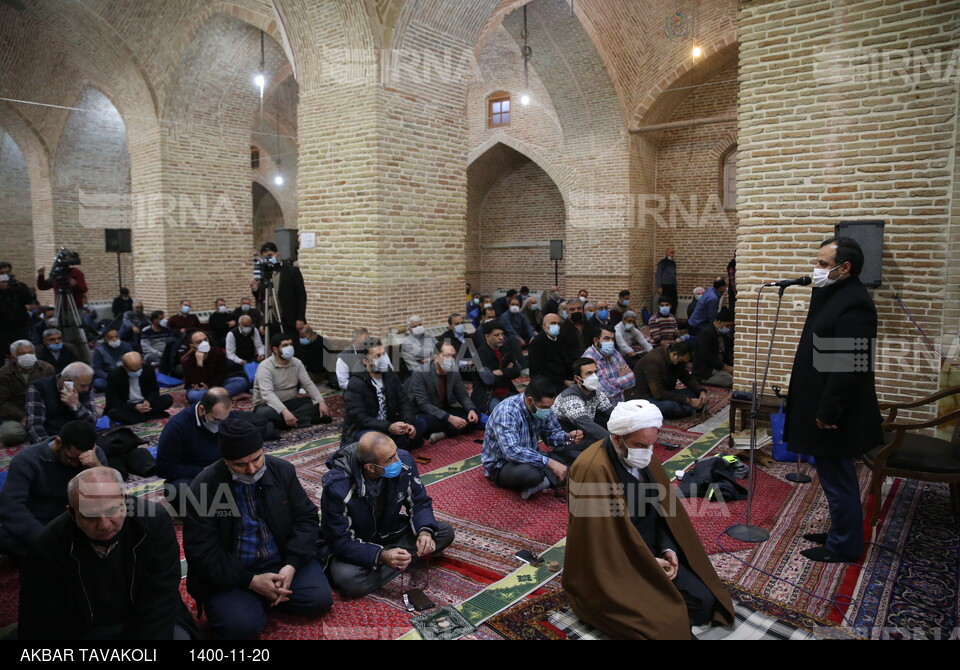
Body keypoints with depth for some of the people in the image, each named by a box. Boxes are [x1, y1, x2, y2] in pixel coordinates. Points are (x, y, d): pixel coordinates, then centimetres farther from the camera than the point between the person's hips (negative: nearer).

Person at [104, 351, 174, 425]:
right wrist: (134, 407, -28)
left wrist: (148, 401, -21)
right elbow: (112, 401, -15)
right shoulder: (114, 375, -17)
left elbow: (154, 390, 3)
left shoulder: (148, 370, -9)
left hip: (145, 404, 2)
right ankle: (152, 414, -26)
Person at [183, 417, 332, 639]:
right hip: (231, 573, -2)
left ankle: (271, 593, 10)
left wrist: (291, 564, -16)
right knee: (240, 625, -27)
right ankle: (252, 595, 7)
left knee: (319, 600, -15)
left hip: (282, 560, 3)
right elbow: (201, 551, -14)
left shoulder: (283, 470, -6)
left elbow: (306, 518, 0)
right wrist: (250, 581, -20)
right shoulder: (203, 488, -16)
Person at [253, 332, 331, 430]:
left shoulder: (297, 363, 1)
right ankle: (300, 419, -29)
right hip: (268, 405, -6)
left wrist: (321, 402, -19)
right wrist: (285, 412, -44)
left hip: (290, 403, 6)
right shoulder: (265, 367, -19)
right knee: (265, 413, -40)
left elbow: (308, 384, -2)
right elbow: (267, 394, -31)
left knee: (316, 404, -15)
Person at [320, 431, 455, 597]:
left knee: (445, 532, -13)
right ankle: (405, 562, -14)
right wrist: (381, 556, -40)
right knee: (347, 579, -36)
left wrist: (425, 532, -27)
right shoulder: (337, 487, -30)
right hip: (356, 546, -3)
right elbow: (340, 541, -26)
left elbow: (420, 503, -7)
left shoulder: (404, 461, -19)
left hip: (392, 535, 4)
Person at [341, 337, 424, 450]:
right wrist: (388, 427, -35)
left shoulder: (391, 376, 3)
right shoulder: (356, 384, -17)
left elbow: (404, 402, -1)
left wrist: (408, 423, -21)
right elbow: (359, 417, -24)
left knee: (421, 424, -10)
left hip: (388, 427, 7)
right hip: (362, 430, -7)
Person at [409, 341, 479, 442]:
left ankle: (443, 433, -23)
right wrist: (449, 418, -33)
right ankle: (451, 430, -11)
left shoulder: (454, 370, -4)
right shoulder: (419, 373, -20)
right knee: (423, 424, -38)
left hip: (445, 410, 6)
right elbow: (423, 404, -24)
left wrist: (471, 410, -17)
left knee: (475, 416, -13)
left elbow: (462, 395, 5)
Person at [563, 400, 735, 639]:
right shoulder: (593, 470, -29)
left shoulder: (643, 457, -2)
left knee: (703, 599, 0)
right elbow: (601, 541, -25)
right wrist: (647, 563, -19)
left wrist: (667, 549, -8)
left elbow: (663, 509, 7)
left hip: (652, 553, 8)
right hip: (612, 567, -8)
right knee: (666, 623, -18)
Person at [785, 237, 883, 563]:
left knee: (837, 477, 3)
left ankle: (844, 545, 18)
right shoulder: (833, 294, 10)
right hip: (824, 406, 10)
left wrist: (827, 413, -22)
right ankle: (841, 532, 35)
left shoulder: (853, 303, -21)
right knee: (835, 475, 21)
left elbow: (848, 365, -24)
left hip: (835, 414, -10)